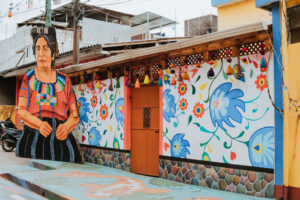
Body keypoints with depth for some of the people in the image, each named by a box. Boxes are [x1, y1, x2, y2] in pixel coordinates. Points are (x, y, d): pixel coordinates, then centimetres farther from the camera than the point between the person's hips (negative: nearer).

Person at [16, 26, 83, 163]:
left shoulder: (64, 81, 12)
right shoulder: (29, 78, 11)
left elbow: (75, 115, 11)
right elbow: (21, 110, 3)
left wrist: (66, 126, -12)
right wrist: (40, 124, -16)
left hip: (60, 137, 1)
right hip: (33, 137, -1)